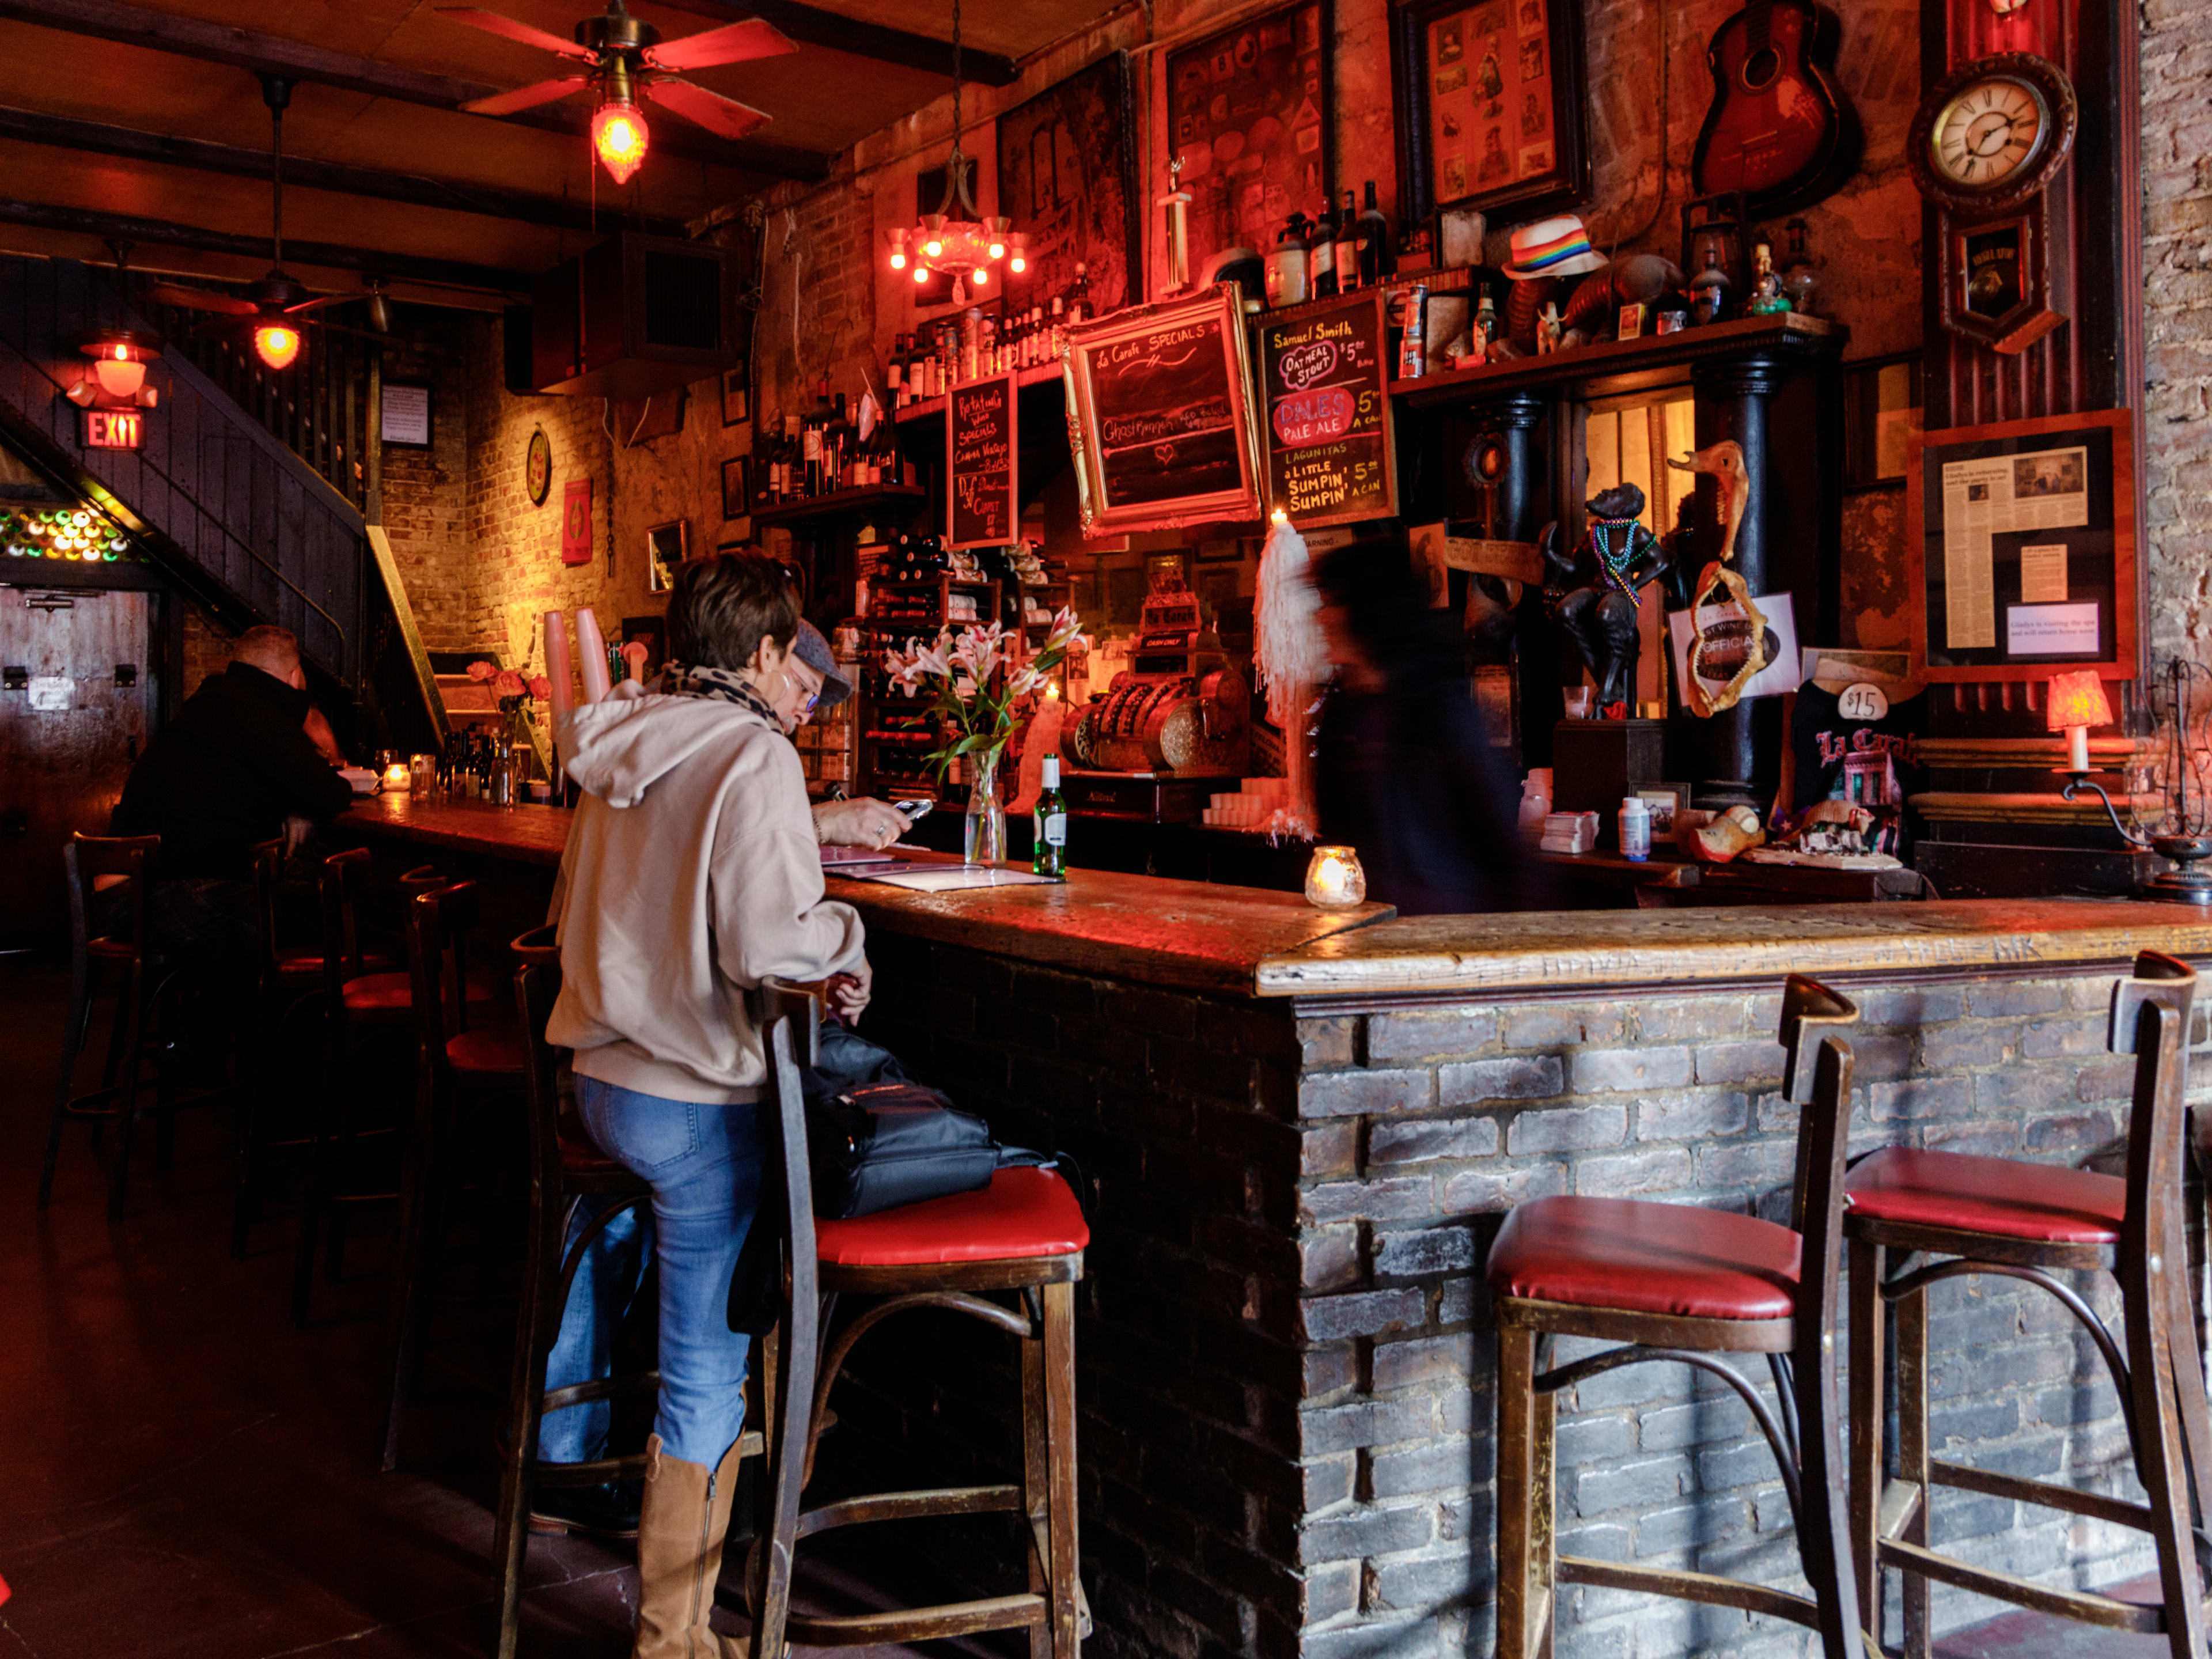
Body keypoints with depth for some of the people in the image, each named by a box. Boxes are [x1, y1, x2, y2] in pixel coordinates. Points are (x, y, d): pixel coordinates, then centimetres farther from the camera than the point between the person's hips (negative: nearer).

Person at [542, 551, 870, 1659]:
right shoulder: (754, 755, -17)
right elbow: (767, 942, -24)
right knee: (707, 1367, 1)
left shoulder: (625, 745, 7)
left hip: (595, 1069, 9)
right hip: (695, 1099, -9)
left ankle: (564, 1470, 52)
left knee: (602, 1264, 32)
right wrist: (846, 937, -5)